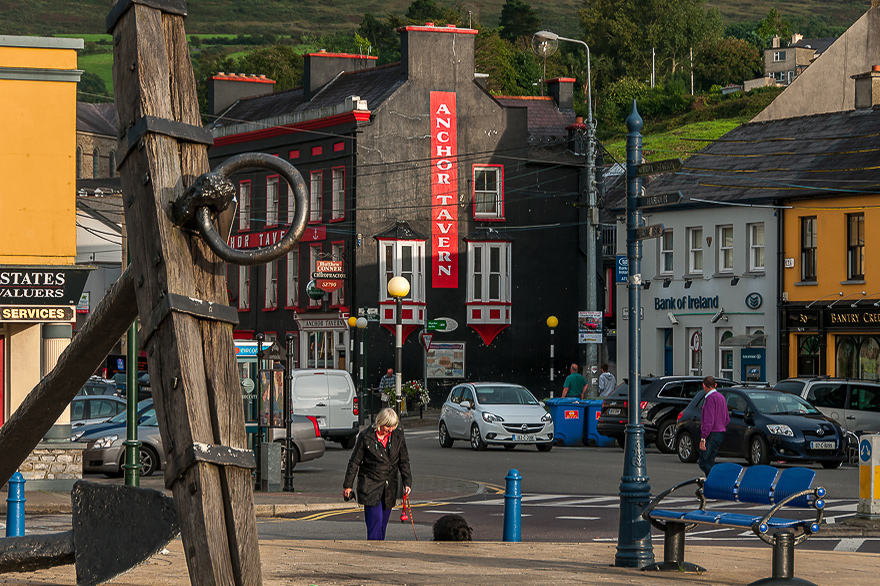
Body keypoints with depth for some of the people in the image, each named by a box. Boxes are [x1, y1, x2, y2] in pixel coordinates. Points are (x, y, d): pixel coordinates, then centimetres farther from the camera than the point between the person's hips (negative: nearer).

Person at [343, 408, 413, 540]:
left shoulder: (398, 436, 1)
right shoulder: (366, 436, -9)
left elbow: (404, 461, 9)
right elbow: (354, 462, -1)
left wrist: (407, 483, 0)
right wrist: (348, 485, 2)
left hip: (389, 487, 4)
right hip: (370, 484, -4)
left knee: (383, 521, 8)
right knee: (375, 519, -13)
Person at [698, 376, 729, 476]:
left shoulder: (711, 398, -13)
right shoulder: (721, 397, 17)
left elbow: (709, 420, -21)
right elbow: (727, 419, 23)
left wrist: (703, 437, -22)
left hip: (712, 434, -10)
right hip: (720, 433, 10)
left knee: (704, 463, -10)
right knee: (710, 462, 14)